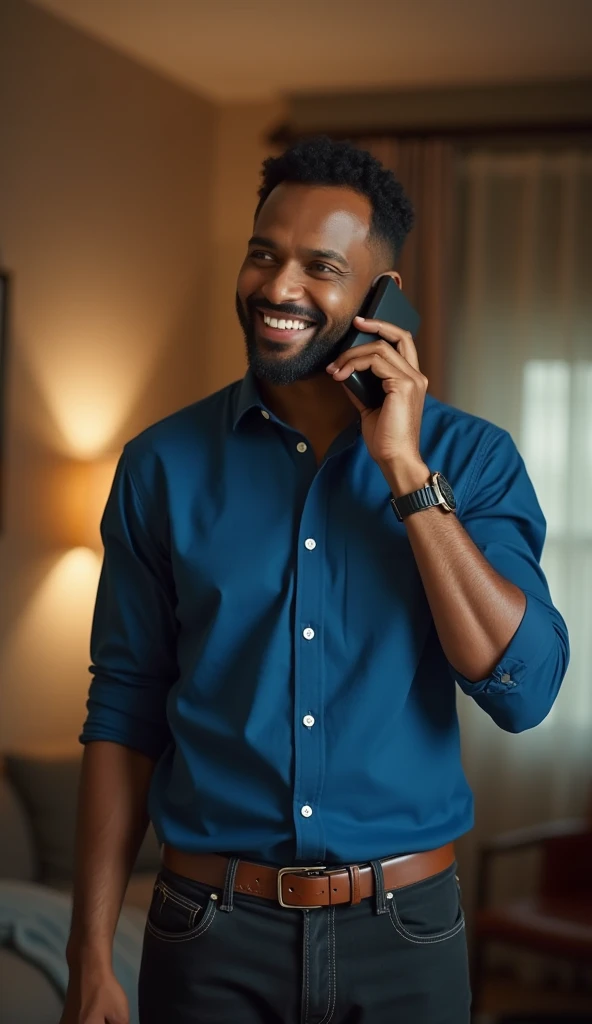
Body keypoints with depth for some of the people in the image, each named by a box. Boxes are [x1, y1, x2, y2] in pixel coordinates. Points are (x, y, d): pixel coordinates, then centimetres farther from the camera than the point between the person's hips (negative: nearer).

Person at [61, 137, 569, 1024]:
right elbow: (125, 713, 0)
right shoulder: (164, 463, -2)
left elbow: (523, 690, -14)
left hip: (404, 932, 0)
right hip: (209, 937, 0)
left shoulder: (470, 458, -4)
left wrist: (408, 470, -19)